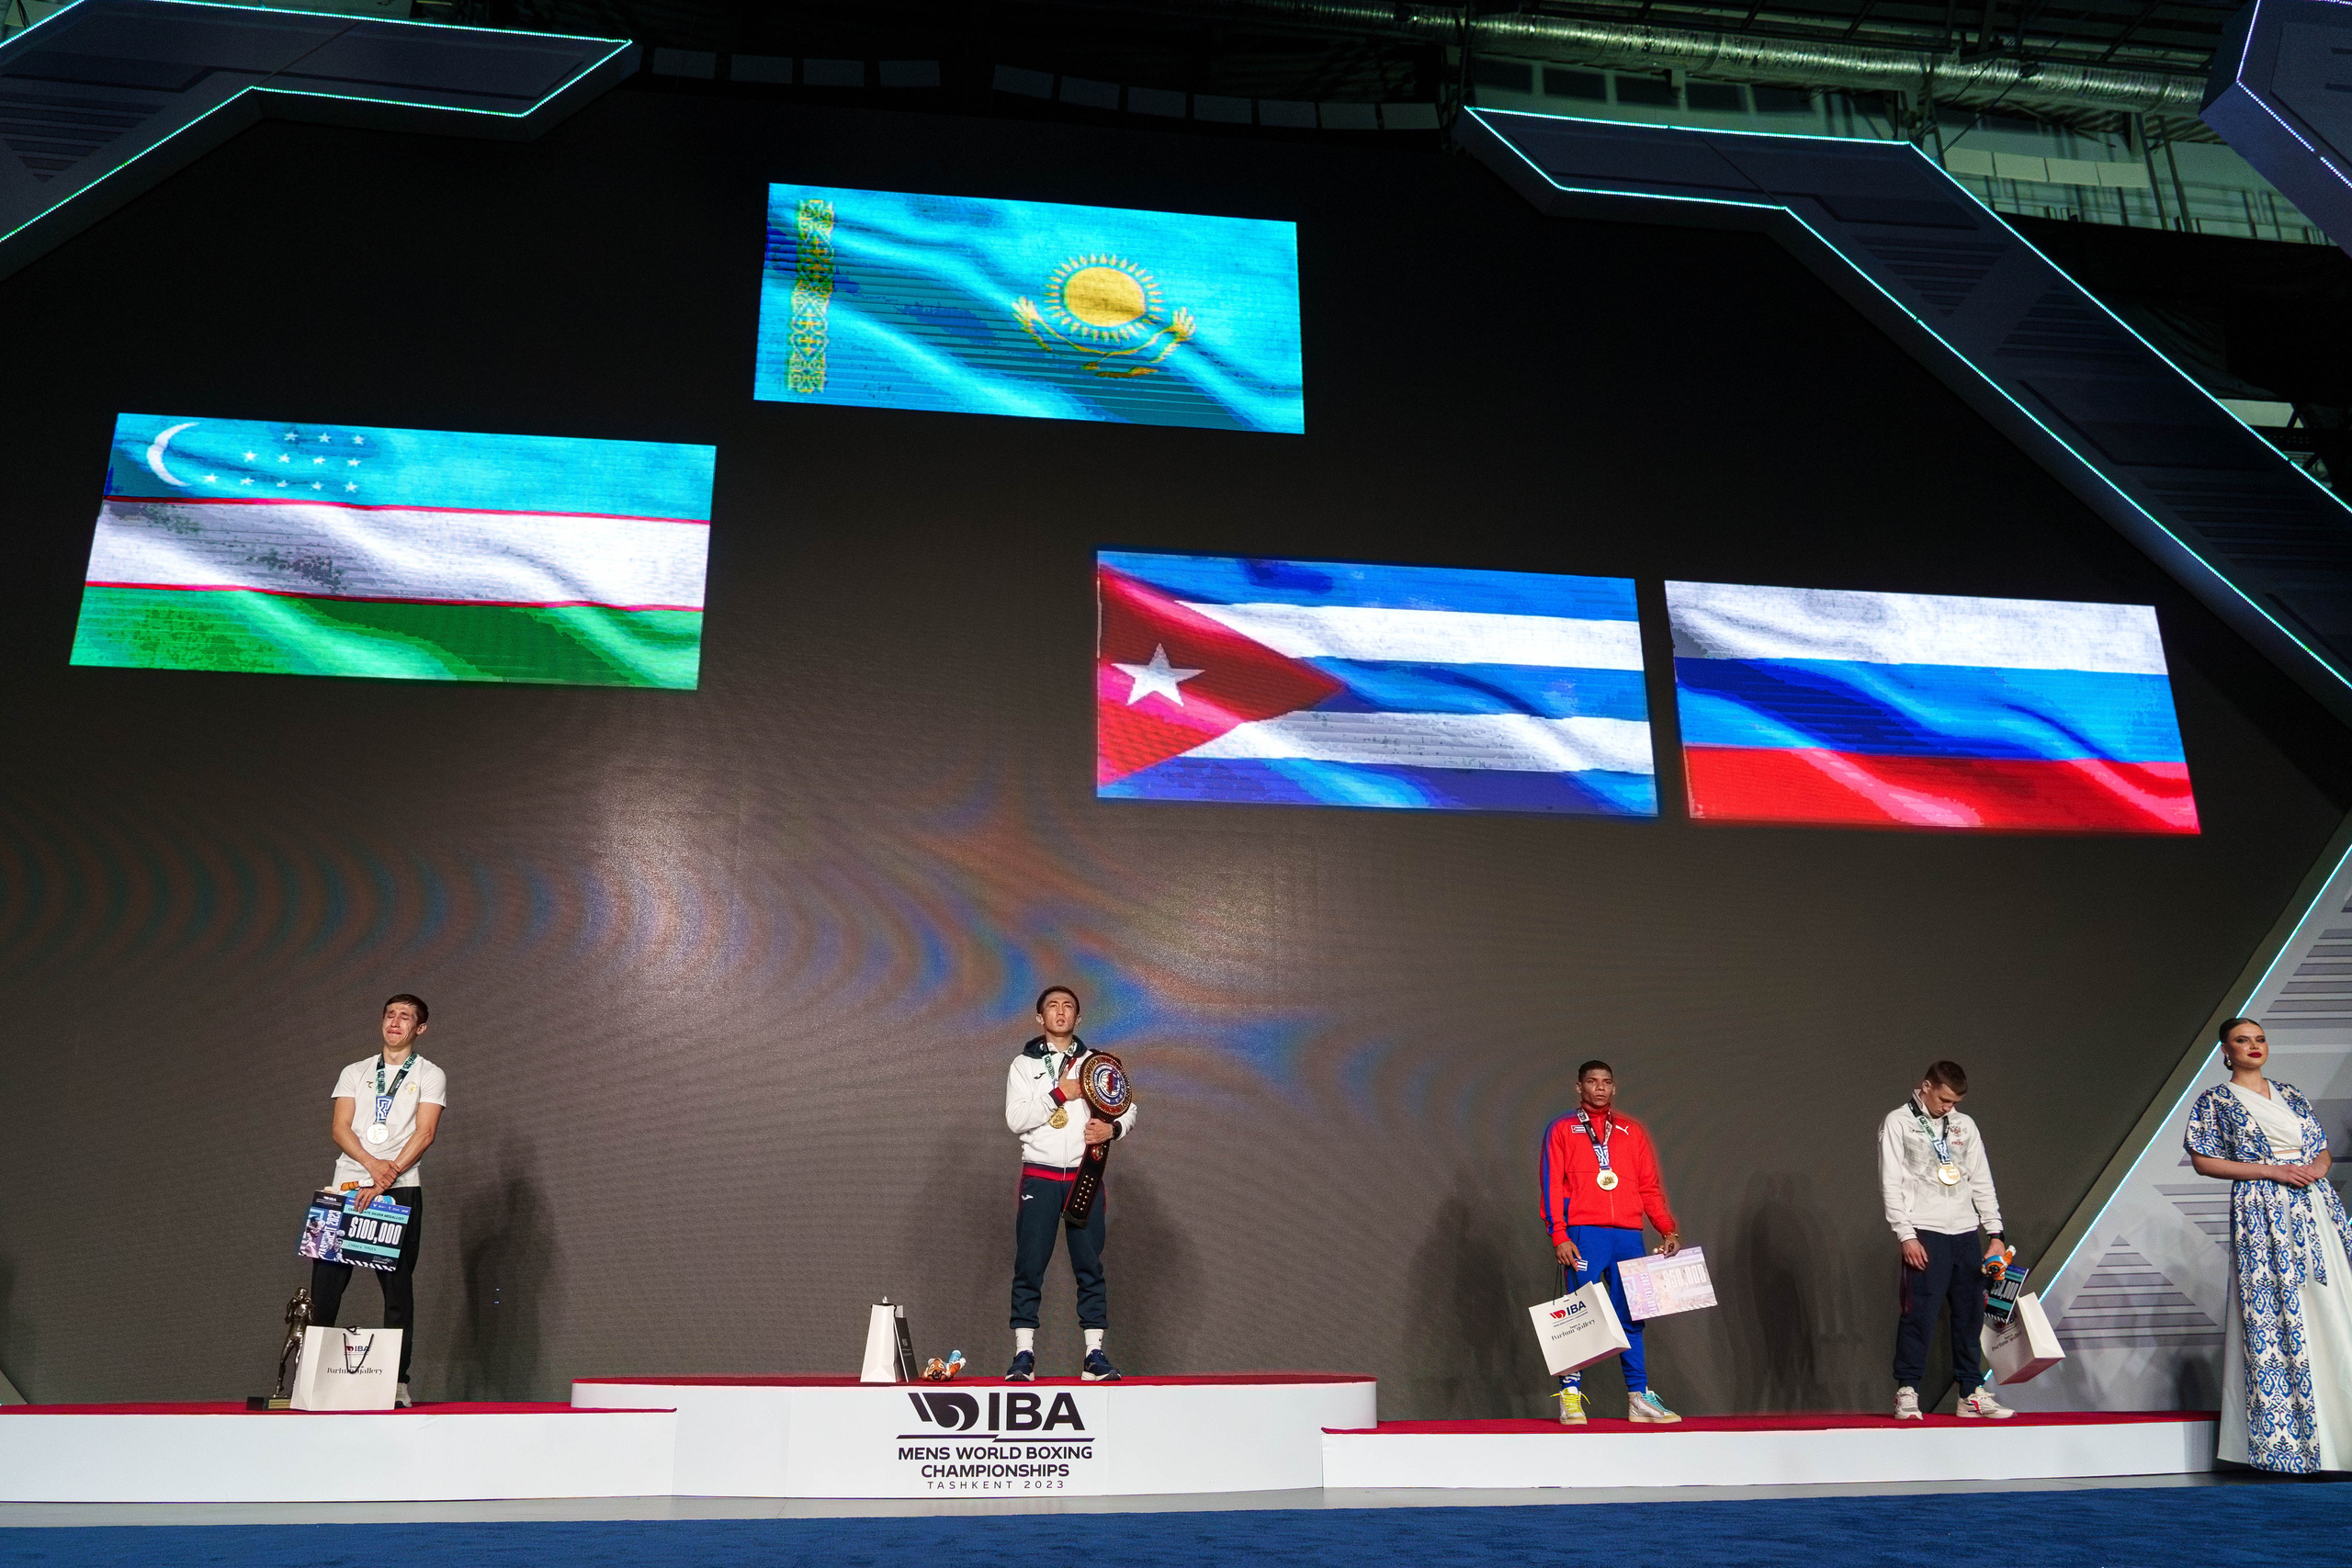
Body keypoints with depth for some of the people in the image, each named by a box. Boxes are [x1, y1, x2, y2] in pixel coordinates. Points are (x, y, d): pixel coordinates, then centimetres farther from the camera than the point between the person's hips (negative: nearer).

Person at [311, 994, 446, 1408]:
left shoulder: (430, 1075, 7)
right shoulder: (355, 1072, 16)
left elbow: (424, 1133, -5)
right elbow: (339, 1128, 5)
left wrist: (389, 1175, -17)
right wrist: (373, 1164, -13)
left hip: (400, 1189, -3)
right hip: (348, 1185, 3)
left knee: (398, 1287, -2)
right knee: (326, 1281, -2)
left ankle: (397, 1380, 0)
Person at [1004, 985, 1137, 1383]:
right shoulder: (1024, 1065, 6)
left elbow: (1129, 1108, 9)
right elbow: (1015, 1119, -6)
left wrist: (1113, 1127, -12)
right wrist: (1059, 1094, -12)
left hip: (1084, 1176, 1)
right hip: (1040, 1176, -1)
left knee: (1090, 1266, 1)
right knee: (1029, 1266, -3)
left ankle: (1095, 1355, 4)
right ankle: (1023, 1356, 1)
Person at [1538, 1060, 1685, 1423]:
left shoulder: (1632, 1132, 17)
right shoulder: (1562, 1130, 8)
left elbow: (1650, 1187, 15)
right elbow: (1552, 1186, 0)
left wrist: (1668, 1229, 2)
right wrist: (1559, 1236, -10)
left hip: (1629, 1236, 3)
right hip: (1584, 1234, -3)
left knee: (1630, 1317, 4)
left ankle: (1639, 1397, 9)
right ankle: (1571, 1396, -1)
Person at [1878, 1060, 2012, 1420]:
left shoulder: (1964, 1126, 15)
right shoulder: (1898, 1123, 0)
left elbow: (1982, 1182, 16)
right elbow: (1891, 1183, -5)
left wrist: (1995, 1234, 8)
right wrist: (1906, 1235, -12)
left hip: (1966, 1234, 5)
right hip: (1924, 1233, -5)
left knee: (1970, 1313, 6)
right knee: (1920, 1313, -9)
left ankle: (1972, 1394, 16)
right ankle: (1906, 1392, -2)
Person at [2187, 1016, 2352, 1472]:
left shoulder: (2290, 1094, 17)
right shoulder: (2216, 1101, 3)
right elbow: (2203, 1159, -4)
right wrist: (2270, 1170, -12)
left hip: (2314, 1207, 5)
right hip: (2262, 1214, -5)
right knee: (2272, 1319, -8)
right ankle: (2283, 1436, -4)